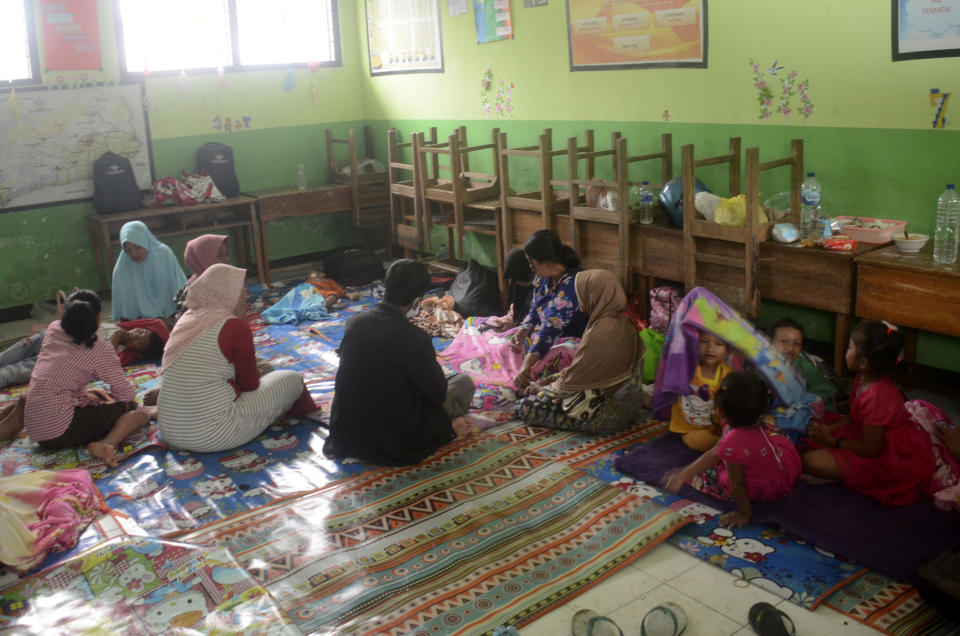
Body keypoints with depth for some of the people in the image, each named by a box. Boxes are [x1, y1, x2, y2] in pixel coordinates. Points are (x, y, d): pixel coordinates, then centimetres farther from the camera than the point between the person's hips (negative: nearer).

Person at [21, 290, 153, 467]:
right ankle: (105, 444, -29)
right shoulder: (100, 350, -10)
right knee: (138, 411, -6)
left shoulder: (53, 330, 7)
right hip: (60, 431, -8)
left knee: (99, 395, 32)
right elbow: (127, 393, -4)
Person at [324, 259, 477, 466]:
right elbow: (438, 395, -11)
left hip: (346, 436, 5)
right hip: (394, 446, -5)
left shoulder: (353, 323, -5)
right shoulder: (415, 339, -23)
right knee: (464, 382, 11)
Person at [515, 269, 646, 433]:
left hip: (605, 413, -9)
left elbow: (573, 380, -19)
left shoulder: (601, 335, -30)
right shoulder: (621, 324, 0)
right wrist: (544, 383, 8)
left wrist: (542, 388, -1)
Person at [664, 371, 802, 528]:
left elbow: (737, 486, -23)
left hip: (766, 492, -7)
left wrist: (744, 514, -6)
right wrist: (683, 474, -4)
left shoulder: (734, 443, -39)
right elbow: (716, 453, -5)